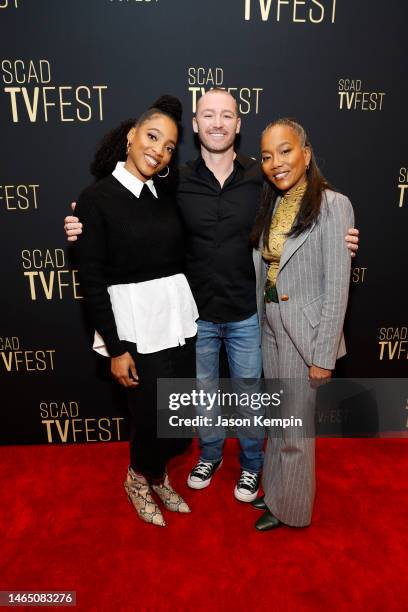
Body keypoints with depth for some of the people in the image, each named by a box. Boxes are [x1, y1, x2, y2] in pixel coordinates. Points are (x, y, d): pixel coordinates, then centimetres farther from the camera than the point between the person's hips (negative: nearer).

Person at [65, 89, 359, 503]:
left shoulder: (261, 179, -7)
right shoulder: (177, 183, -5)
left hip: (247, 315, 0)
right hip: (197, 314, 1)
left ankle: (250, 464, 45)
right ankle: (209, 455, 49)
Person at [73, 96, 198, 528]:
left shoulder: (167, 193, 6)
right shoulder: (96, 198, -8)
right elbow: (92, 282, -10)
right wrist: (115, 349, -11)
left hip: (179, 314, 5)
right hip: (135, 322, -5)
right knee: (153, 415, 3)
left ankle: (158, 475, 43)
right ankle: (138, 479, 38)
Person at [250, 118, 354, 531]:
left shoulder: (332, 205, -13)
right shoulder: (271, 207, 7)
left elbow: (337, 286, -16)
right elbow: (261, 274, 9)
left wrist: (324, 355, -17)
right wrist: (260, 326, 9)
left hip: (305, 334, -6)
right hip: (271, 331, 6)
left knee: (296, 429, 10)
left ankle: (289, 507, 34)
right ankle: (276, 489, 43)